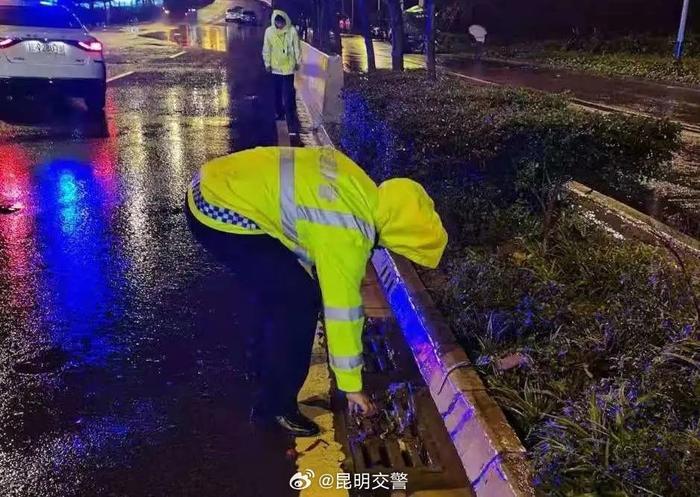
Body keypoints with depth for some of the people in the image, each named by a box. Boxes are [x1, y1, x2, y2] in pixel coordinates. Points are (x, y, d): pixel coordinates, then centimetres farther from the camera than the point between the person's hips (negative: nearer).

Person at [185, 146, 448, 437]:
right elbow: (341, 309, -13)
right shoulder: (346, 236, -20)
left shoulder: (361, 191, 3)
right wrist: (352, 385, -1)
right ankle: (274, 405, 7)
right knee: (299, 302, -6)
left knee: (283, 295, 18)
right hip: (220, 212, -9)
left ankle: (265, 374, 35)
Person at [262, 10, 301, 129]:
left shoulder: (292, 31, -10)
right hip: (275, 67, 3)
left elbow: (297, 48, -1)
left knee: (289, 93, -5)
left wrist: (298, 62, 2)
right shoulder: (269, 31, -5)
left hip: (288, 67, -2)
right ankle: (280, 113, 25)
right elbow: (266, 49, 2)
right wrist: (267, 63, 2)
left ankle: (290, 116, 1)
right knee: (277, 92, 11)